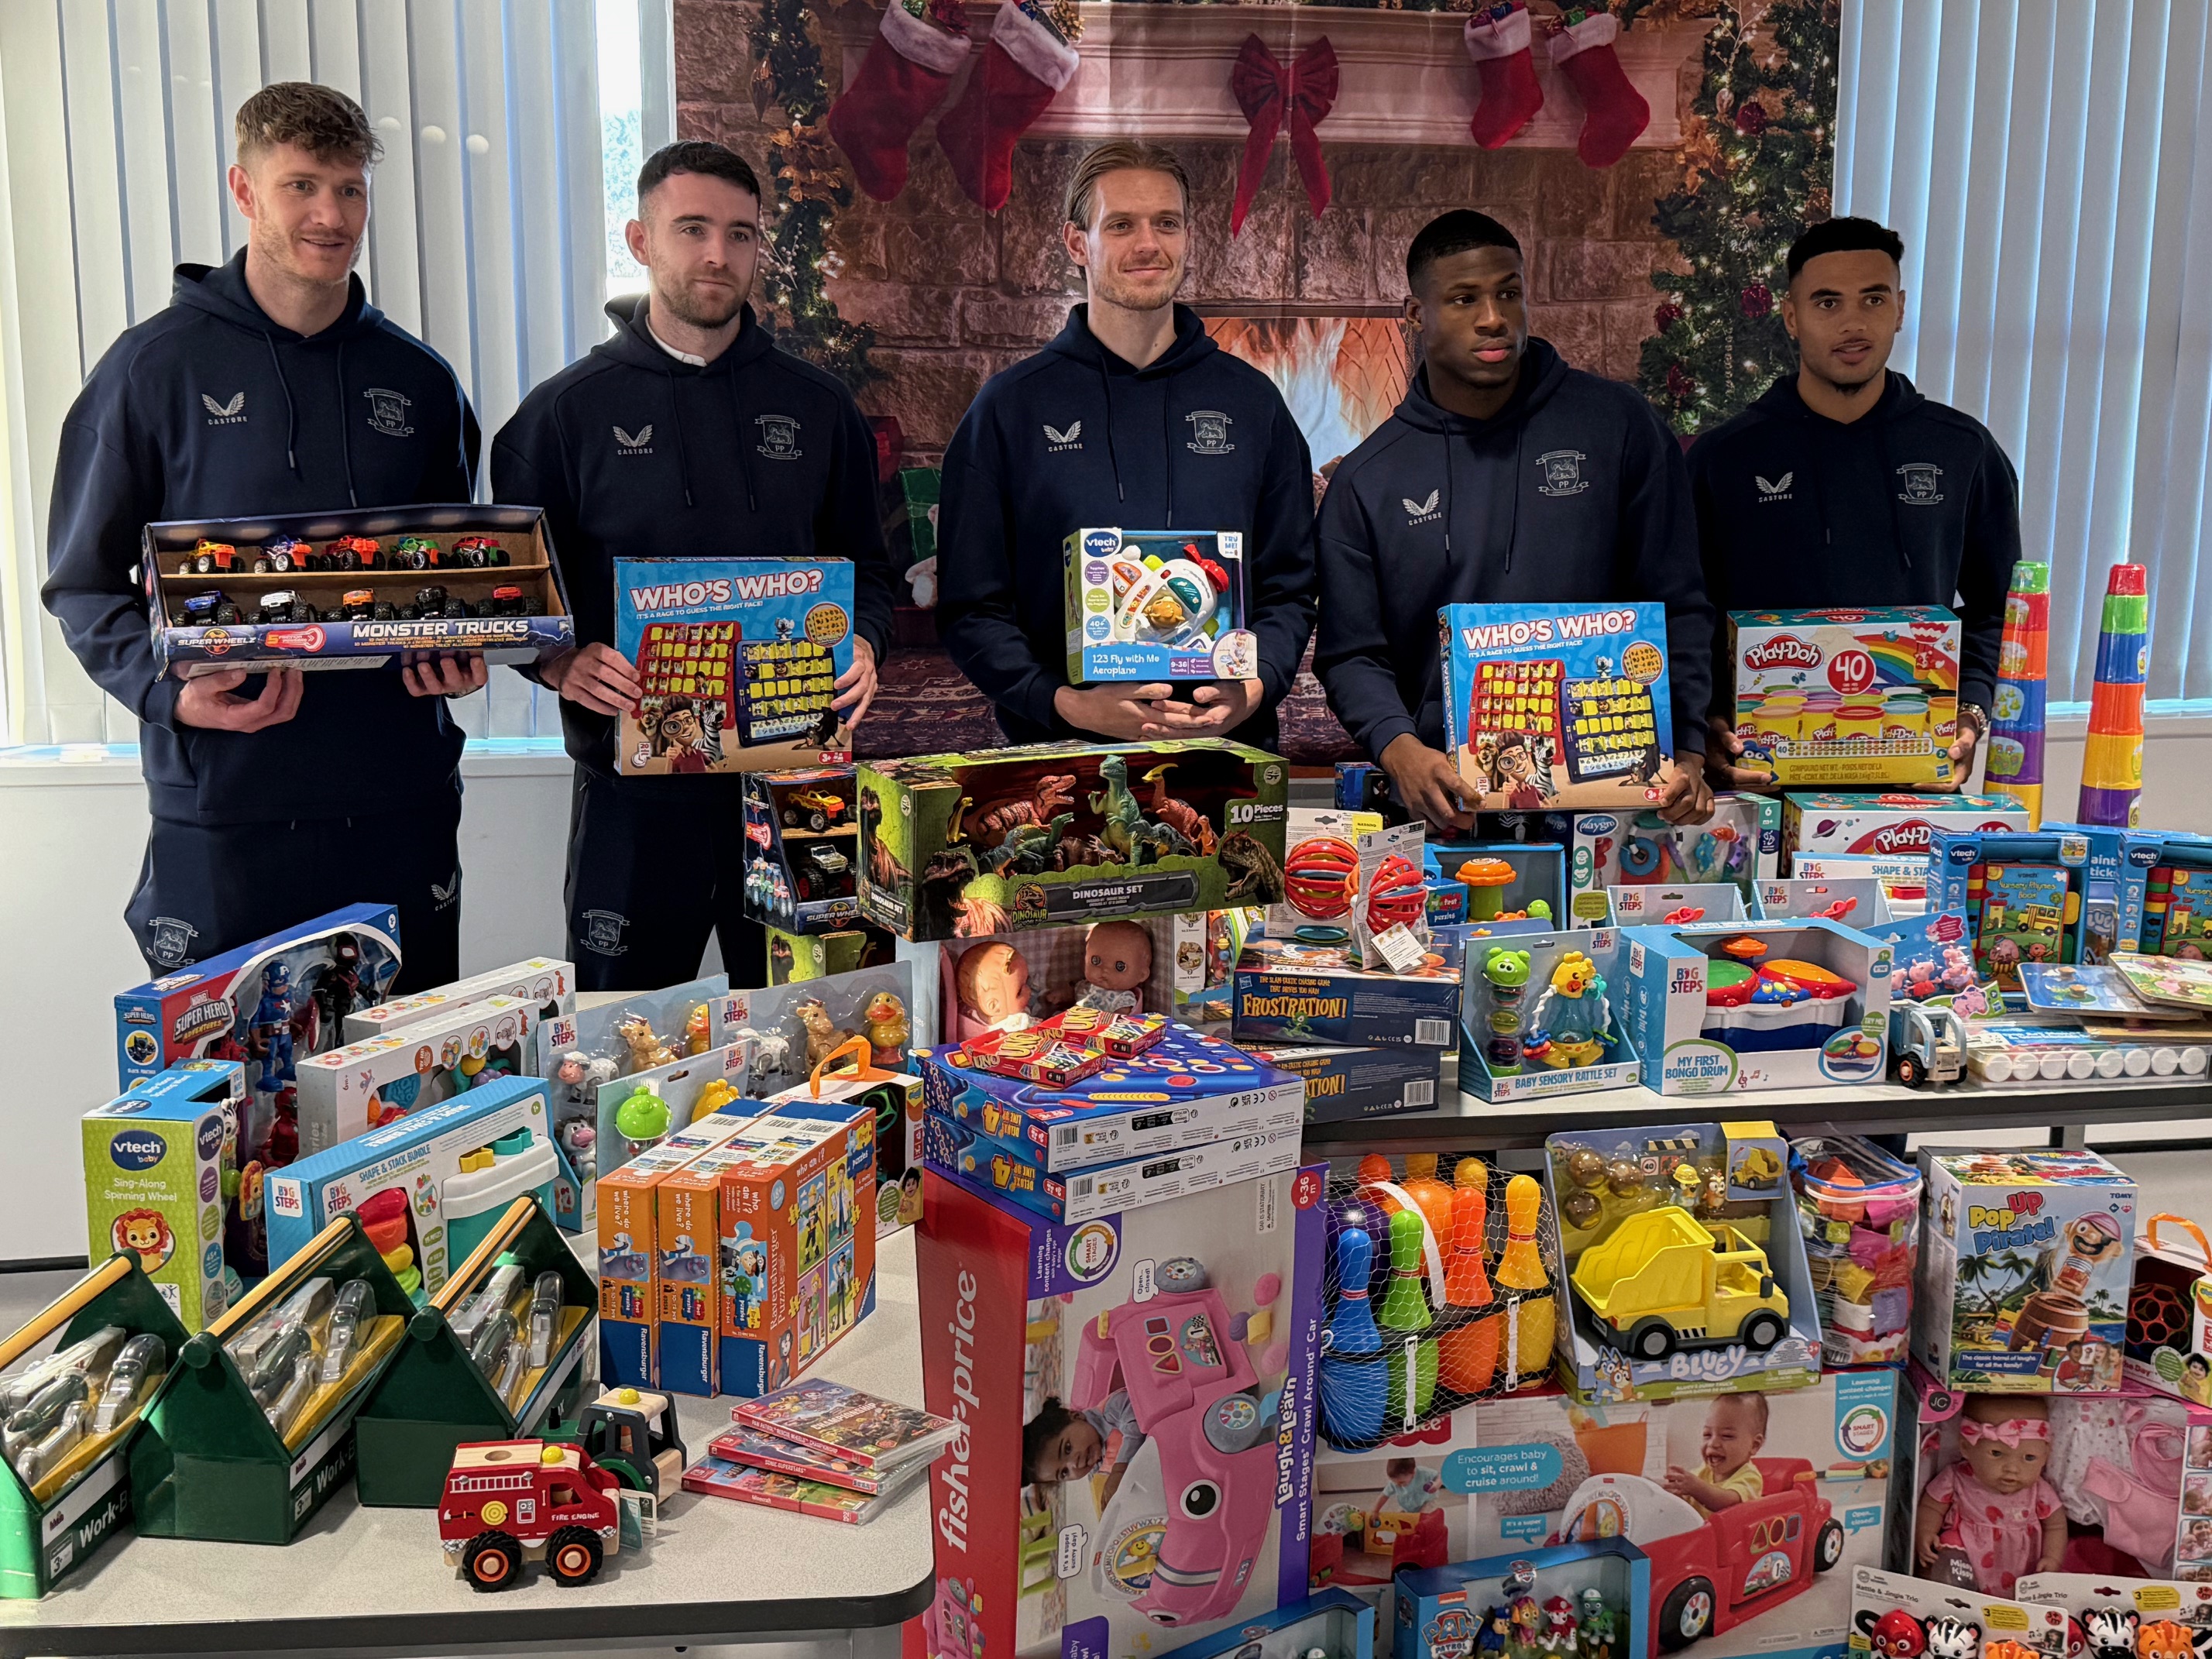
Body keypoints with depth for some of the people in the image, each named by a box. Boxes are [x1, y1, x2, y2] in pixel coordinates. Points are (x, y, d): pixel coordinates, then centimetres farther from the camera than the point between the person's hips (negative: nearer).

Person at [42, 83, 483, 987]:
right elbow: (85, 584, 0)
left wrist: (461, 653, -2)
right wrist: (171, 692, -17)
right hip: (225, 801, -3)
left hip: (399, 796, 3)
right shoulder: (157, 365, -1)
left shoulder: (418, 380, 10)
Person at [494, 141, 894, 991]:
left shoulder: (817, 408, 10)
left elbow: (866, 569, 14)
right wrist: (563, 663, -16)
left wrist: (861, 644, -7)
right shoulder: (566, 411, 4)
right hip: (633, 792, -1)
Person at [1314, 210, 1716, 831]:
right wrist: (1402, 751, -14)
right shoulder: (1367, 479, 9)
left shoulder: (1617, 425, 9)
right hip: (1451, 800, 1)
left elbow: (1677, 609, 8)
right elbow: (1351, 653, 6)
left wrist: (1685, 754, -5)